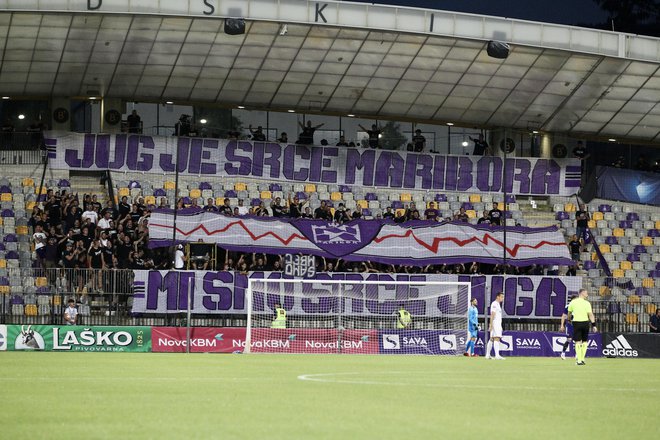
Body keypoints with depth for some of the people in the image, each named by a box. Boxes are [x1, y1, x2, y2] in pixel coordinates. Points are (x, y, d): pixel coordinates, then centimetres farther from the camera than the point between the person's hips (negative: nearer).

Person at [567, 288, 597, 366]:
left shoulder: (573, 302, 1)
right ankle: (582, 359, 12)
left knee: (578, 342, 2)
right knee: (585, 341, 14)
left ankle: (579, 360, -4)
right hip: (585, 322, -1)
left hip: (576, 322, 1)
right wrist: (593, 325, -10)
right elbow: (590, 314, -12)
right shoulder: (587, 303, -6)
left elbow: (569, 312, 14)